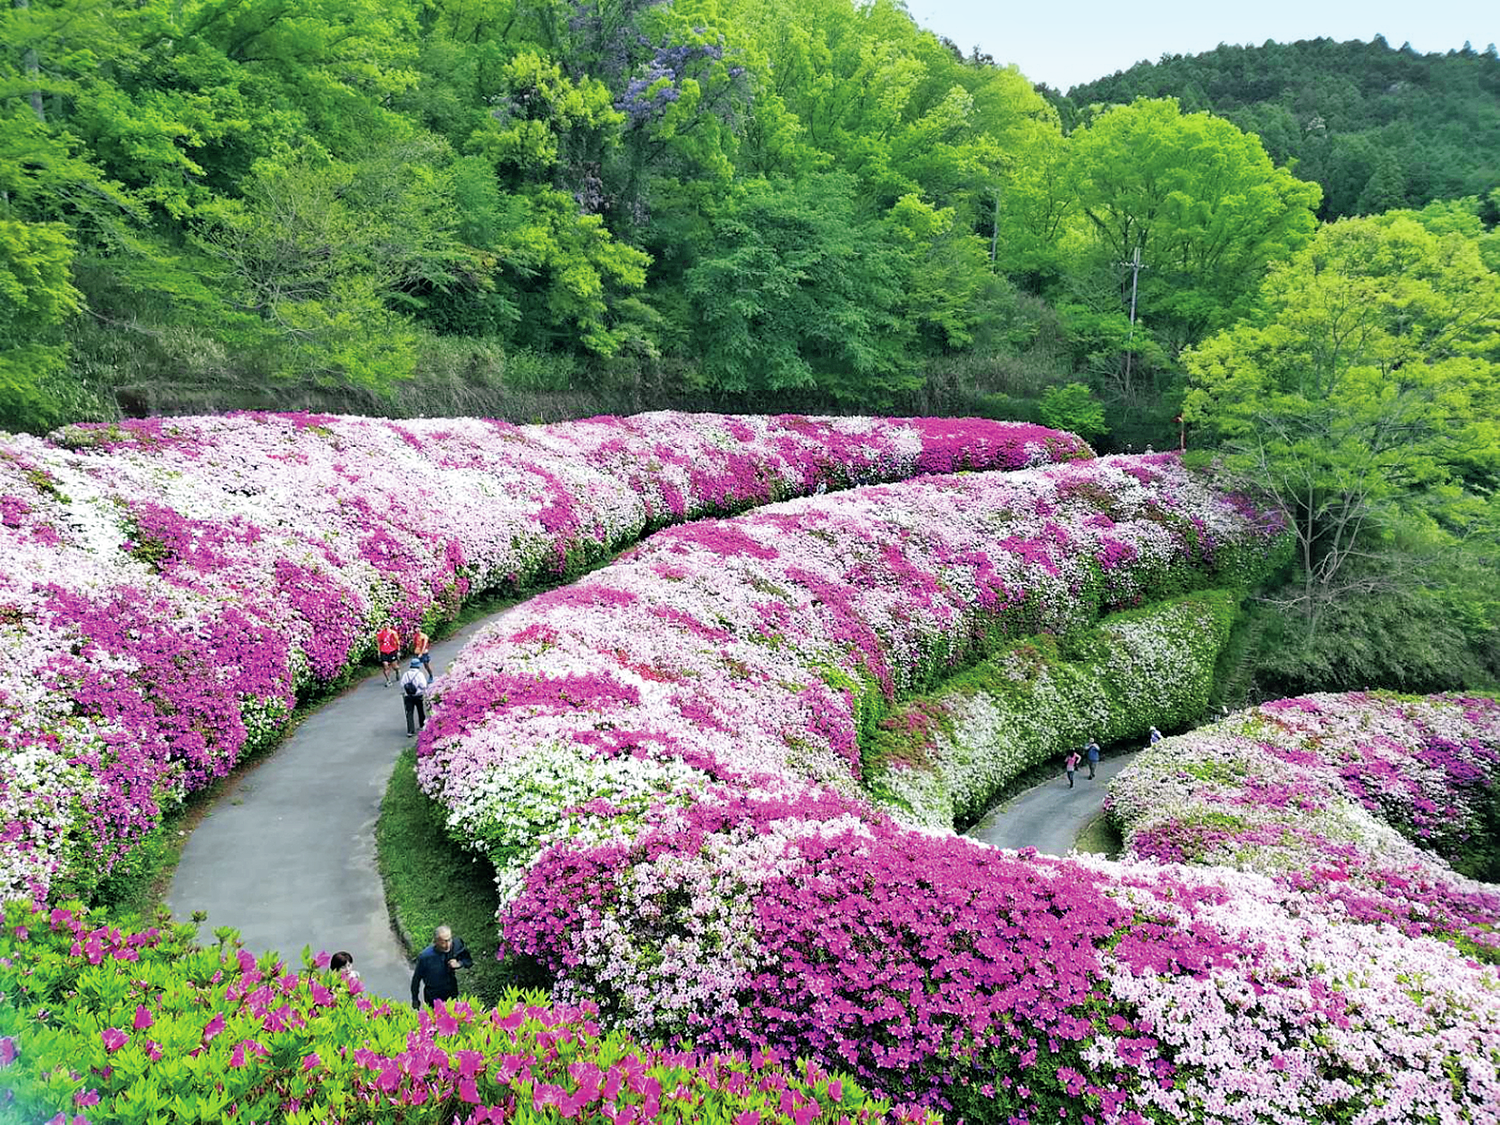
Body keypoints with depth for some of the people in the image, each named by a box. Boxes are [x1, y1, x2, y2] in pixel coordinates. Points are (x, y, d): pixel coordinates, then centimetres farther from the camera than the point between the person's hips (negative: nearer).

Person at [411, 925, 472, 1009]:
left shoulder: (456, 944, -23)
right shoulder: (425, 956, -29)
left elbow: (469, 961, -6)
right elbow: (416, 978, -12)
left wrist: (459, 963, -28)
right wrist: (415, 999, -1)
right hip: (434, 998, -3)